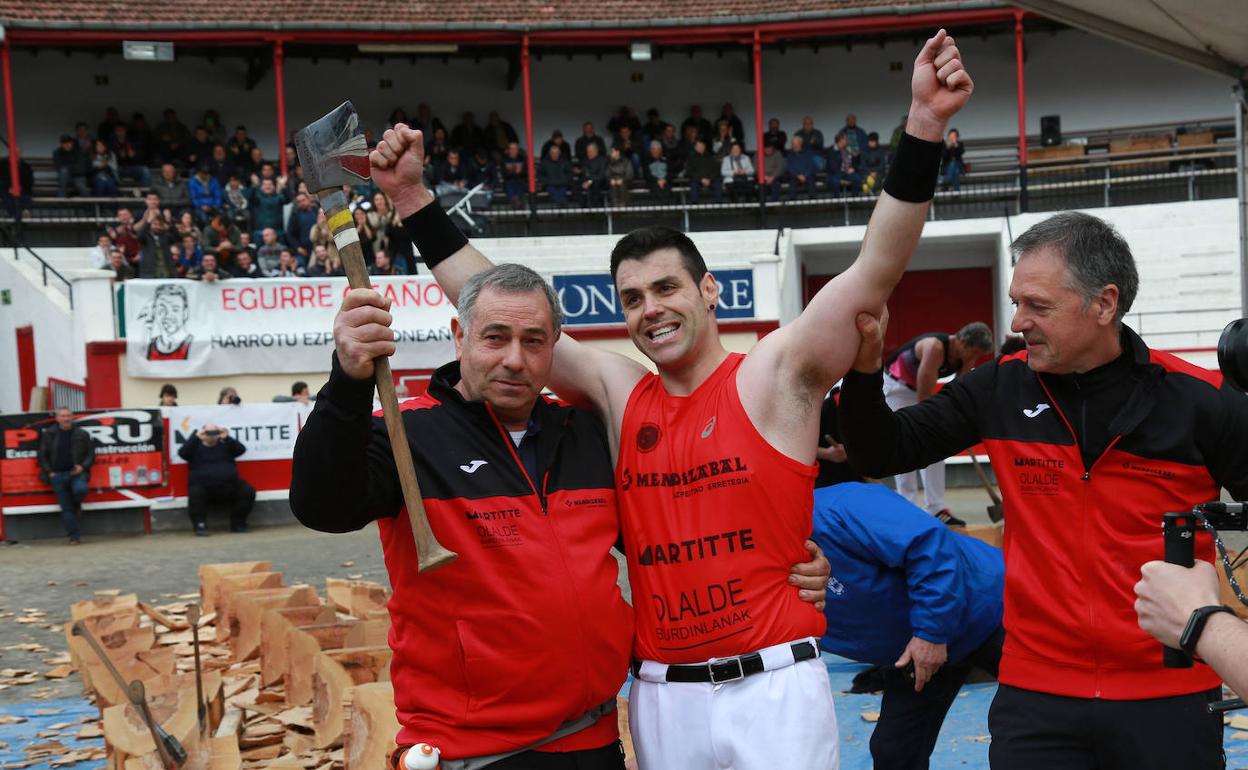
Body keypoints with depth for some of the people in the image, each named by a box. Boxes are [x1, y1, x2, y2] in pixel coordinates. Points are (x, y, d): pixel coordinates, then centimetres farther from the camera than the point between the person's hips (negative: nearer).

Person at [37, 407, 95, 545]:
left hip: (76, 472, -1)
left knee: (80, 489, -33)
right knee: (66, 508, -3)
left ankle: (77, 504, 2)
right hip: (57, 475, 1)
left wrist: (83, 466, -9)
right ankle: (74, 536, 3)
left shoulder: (82, 434, 5)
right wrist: (49, 472, -2)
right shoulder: (48, 434, 5)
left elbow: (91, 454, 8)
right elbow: (42, 456, 8)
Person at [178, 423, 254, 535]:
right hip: (203, 487, -2)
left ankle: (238, 524, -6)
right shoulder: (195, 447, 14)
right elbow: (182, 453, -4)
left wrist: (227, 438, -7)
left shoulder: (225, 445, 18)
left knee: (248, 492, -18)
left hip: (229, 487, 2)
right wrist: (196, 437, -9)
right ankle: (200, 526, -26)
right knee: (195, 494, -35)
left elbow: (241, 449, 4)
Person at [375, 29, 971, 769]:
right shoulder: (618, 390, 6)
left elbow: (874, 274, -15)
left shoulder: (776, 374, -4)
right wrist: (415, 199, 8)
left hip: (772, 688, -4)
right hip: (661, 694, 4)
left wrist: (925, 127, -25)